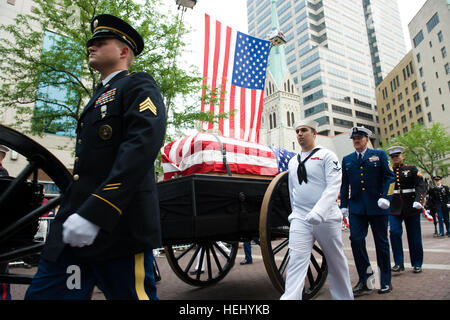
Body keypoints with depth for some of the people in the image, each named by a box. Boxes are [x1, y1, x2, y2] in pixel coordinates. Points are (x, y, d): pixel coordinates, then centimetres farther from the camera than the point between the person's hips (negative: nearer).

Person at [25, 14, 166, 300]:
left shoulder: (139, 86, -1)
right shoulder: (100, 97, 26)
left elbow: (142, 146, -19)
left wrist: (95, 213, -24)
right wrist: (71, 213, 23)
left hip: (118, 228, -8)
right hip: (74, 227, 9)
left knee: (131, 294, 1)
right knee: (42, 294, 8)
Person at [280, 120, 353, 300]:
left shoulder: (326, 155, -1)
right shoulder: (293, 162, 14)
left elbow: (333, 186, -13)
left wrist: (318, 212, -25)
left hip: (326, 218, -3)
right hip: (299, 218, 3)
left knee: (336, 261, 12)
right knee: (296, 260, -8)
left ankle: (343, 297, 32)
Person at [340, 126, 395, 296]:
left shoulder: (379, 155, 6)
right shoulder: (347, 160, 13)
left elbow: (389, 177, 0)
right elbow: (344, 184, 13)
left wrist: (385, 197, -14)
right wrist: (344, 205, 8)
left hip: (377, 206, -2)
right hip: (356, 207, 2)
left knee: (381, 242, 7)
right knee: (356, 239, -9)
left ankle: (385, 282, 21)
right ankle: (365, 278, 5)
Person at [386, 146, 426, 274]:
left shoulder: (412, 169, 4)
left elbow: (421, 185, -8)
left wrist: (418, 200, -23)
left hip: (411, 207, -1)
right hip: (394, 208, 1)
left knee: (414, 236, 6)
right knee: (394, 232, -13)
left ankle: (417, 264, 22)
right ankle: (399, 263, -2)